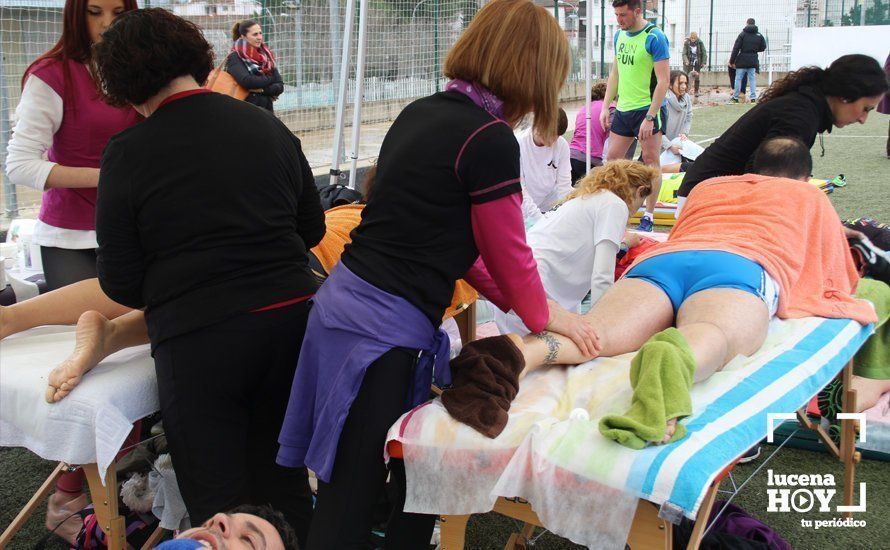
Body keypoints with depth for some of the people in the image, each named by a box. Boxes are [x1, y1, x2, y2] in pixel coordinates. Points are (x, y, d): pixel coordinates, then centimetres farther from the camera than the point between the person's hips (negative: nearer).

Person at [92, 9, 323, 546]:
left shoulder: (127, 153, -7)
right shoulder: (269, 127, 4)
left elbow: (121, 284, -5)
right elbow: (312, 228, 12)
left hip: (198, 336, -4)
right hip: (291, 317, 5)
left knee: (219, 502, 11)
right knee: (283, 481, 21)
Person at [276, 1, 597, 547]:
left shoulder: (419, 113, 11)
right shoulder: (490, 142, -14)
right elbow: (508, 255, -3)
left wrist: (515, 300, 21)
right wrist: (542, 315, 16)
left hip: (343, 300, 9)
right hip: (384, 332, -9)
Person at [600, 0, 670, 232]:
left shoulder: (655, 38, -13)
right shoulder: (620, 35, 9)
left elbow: (663, 81, -16)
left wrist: (650, 118, -20)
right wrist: (605, 106, 11)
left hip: (647, 109, -7)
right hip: (623, 109, 7)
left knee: (651, 161, 2)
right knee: (612, 159, 8)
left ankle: (649, 216, 10)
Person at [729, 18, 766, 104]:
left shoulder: (742, 34, -5)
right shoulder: (759, 35, 3)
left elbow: (736, 48, -7)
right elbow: (763, 48, 8)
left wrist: (731, 61, -5)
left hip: (742, 61, -3)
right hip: (753, 60, 3)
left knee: (738, 78, 4)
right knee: (752, 79, 7)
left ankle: (735, 97, 5)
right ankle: (753, 98, 3)